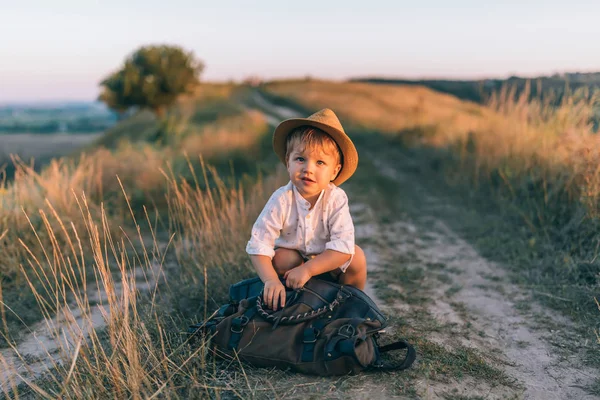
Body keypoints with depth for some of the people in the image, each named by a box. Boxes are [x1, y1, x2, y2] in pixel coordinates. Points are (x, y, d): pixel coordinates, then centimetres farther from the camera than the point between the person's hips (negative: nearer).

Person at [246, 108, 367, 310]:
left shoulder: (336, 199, -25)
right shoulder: (282, 200, -26)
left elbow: (343, 246, -31)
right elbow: (258, 245, -28)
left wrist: (307, 270, -37)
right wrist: (271, 280, -42)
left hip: (329, 267, 1)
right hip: (292, 260, 0)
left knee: (357, 257, -23)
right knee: (281, 257, -29)